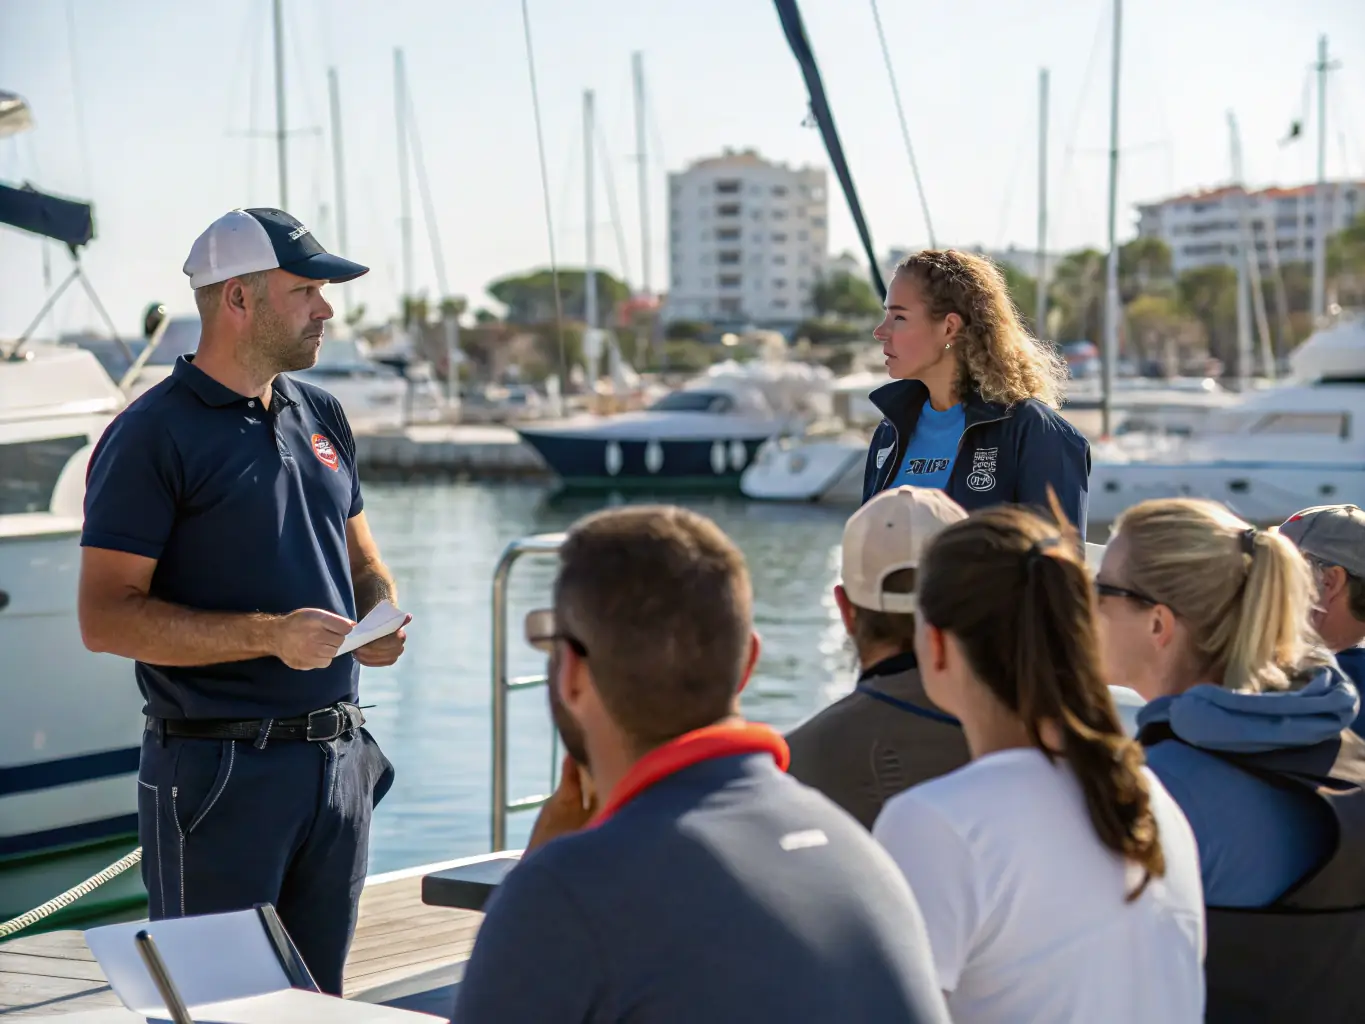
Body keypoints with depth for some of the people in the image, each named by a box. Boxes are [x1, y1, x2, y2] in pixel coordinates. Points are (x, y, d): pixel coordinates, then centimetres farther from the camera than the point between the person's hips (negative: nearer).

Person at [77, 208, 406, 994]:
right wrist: (270, 635, -22)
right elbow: (107, 617, -14)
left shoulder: (322, 416, 12)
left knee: (319, 996, 14)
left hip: (338, 761, 7)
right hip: (220, 773, -6)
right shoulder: (152, 435, -9)